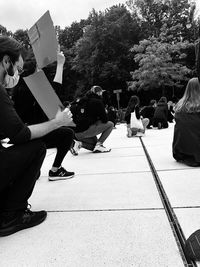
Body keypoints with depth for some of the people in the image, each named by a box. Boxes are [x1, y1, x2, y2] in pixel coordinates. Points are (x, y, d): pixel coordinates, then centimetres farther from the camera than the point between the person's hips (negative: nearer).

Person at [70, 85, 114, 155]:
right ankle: (99, 145, -4)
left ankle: (79, 143, 3)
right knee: (110, 124, 5)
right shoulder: (97, 102, -3)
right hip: (85, 130, -8)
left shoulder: (80, 100, 18)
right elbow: (105, 119, -4)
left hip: (75, 133, 8)